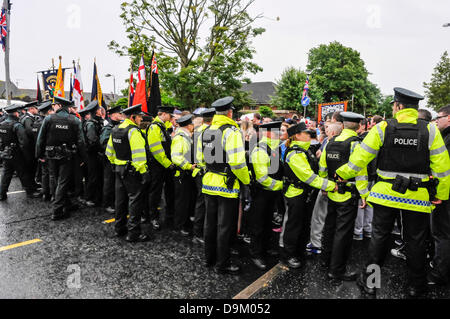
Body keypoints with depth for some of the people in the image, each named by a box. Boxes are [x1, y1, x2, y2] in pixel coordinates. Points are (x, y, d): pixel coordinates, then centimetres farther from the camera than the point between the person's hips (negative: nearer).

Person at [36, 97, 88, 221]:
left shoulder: (48, 119, -4)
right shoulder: (75, 121, -6)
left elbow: (40, 139, -2)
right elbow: (80, 141, -8)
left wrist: (40, 155, 9)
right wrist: (84, 158, -1)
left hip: (52, 156, 2)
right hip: (67, 156, -2)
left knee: (60, 181, 17)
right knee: (63, 182, 3)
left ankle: (67, 205, 28)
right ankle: (57, 211, 3)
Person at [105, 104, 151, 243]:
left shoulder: (115, 130, 11)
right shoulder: (133, 131, -17)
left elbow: (109, 151, 19)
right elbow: (138, 153, -24)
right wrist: (143, 171, -21)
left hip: (119, 169, 9)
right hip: (132, 170, -9)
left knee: (121, 199, 17)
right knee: (135, 199, -3)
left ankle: (120, 228, 29)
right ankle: (134, 233, 1)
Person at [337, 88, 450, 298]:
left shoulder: (383, 128, -7)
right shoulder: (430, 130, -4)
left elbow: (360, 157, -5)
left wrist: (343, 173, 10)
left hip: (386, 193, -1)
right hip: (418, 197, 1)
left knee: (379, 236, 11)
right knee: (415, 241, 14)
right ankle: (416, 286, 30)